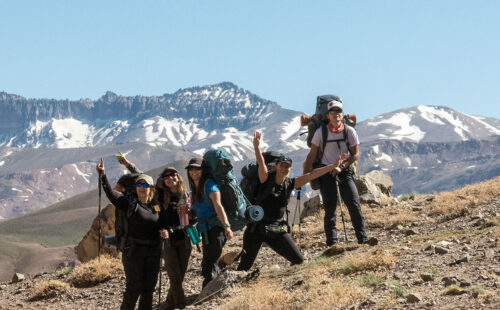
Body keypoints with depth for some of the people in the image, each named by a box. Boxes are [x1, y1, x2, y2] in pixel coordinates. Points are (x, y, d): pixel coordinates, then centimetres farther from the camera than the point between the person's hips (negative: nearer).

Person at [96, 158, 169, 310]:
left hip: (152, 252, 4)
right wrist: (103, 176, -20)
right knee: (133, 288, -8)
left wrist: (164, 232, -5)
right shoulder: (130, 205, 0)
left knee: (149, 288, 8)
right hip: (133, 250, -4)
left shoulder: (157, 208, 11)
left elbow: (161, 226, 19)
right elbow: (111, 195, -10)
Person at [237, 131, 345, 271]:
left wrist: (332, 166, -2)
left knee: (298, 260, -2)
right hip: (256, 227, -4)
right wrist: (256, 146, -42)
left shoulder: (290, 184, 5)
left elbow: (311, 175, 3)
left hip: (275, 229, 4)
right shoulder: (267, 179, -6)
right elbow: (261, 164, -23)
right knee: (246, 265, -7)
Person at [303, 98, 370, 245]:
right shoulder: (321, 132, -7)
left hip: (345, 172, 1)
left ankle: (362, 239, -6)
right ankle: (332, 242, 5)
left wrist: (342, 165, -14)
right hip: (326, 172, -1)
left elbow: (355, 154, 1)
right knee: (330, 208, -2)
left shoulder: (350, 131, -5)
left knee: (354, 204, -10)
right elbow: (312, 155, 0)